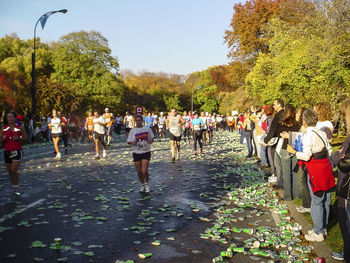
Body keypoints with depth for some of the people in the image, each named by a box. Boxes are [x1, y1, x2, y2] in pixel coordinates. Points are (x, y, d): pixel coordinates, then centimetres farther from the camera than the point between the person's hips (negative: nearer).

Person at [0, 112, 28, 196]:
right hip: (7, 152, 4)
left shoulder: (19, 128, -3)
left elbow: (25, 138, 3)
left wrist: (18, 138, -16)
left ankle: (17, 187, 4)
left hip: (17, 151, -4)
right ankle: (14, 186, 29)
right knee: (10, 171, 12)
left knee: (14, 170, -12)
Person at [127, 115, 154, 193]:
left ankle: (146, 184, 13)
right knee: (139, 171, 7)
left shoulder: (147, 128, 1)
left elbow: (152, 138, 12)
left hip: (146, 152, -2)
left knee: (144, 170, -12)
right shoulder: (133, 130, 2)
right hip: (136, 152, 2)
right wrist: (132, 142, -17)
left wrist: (149, 142, -9)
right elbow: (128, 141, 5)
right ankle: (142, 185, 29)